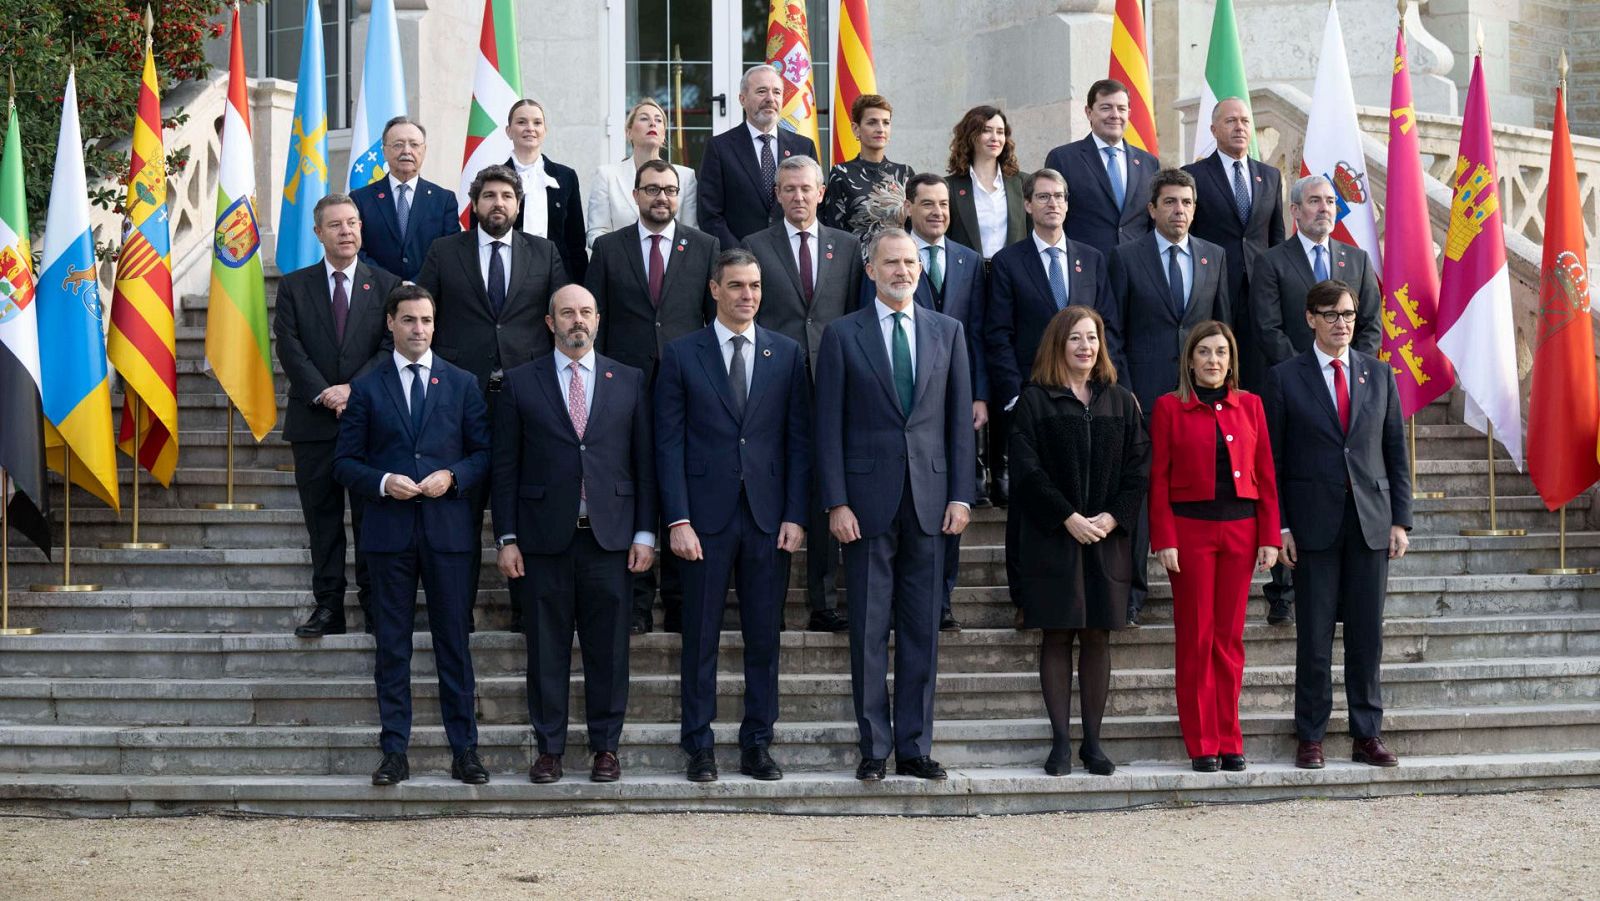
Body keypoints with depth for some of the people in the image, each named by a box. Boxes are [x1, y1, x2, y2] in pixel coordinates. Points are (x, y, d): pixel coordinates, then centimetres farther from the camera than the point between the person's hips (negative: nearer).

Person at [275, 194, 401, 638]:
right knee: (321, 515, 4)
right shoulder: (294, 286, 8)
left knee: (372, 514, 1)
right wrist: (322, 393, -14)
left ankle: (373, 603, 7)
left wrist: (354, 390, -14)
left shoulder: (385, 285, 7)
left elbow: (392, 347, -1)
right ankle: (328, 605, 8)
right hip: (314, 419, 1)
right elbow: (289, 348, -1)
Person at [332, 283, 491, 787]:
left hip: (449, 531, 0)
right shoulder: (367, 388, 8)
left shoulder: (462, 384, 10)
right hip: (389, 534, 0)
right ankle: (395, 753, 8)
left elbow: (484, 453, 8)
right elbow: (346, 463, 6)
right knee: (391, 647, 3)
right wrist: (384, 482, -12)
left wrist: (453, 476, -10)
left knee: (454, 644, 2)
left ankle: (464, 751, 8)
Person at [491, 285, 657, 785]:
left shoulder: (629, 382, 9)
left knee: (608, 648, 3)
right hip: (544, 537, -1)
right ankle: (549, 748, 12)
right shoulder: (521, 383, 6)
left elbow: (644, 461, 9)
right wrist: (506, 539, -2)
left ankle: (606, 747, 13)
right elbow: (505, 466, 4)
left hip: (609, 536, 1)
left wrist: (645, 533, 2)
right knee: (546, 649, 3)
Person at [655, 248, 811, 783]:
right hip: (706, 515, -2)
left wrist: (795, 515, -1)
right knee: (700, 637, 2)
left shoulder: (787, 355, 9)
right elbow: (669, 443, 0)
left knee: (764, 637, 5)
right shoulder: (681, 356, 3)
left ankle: (757, 745, 13)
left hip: (769, 517, 2)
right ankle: (699, 748, 10)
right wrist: (678, 520, -8)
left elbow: (799, 440, 7)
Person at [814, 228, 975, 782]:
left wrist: (960, 495, 1)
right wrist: (836, 503, -7)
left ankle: (915, 747, 11)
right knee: (869, 631, 1)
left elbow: (960, 419, 10)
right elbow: (829, 425, 0)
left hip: (929, 500, 2)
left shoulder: (947, 332, 10)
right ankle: (874, 748, 8)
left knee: (922, 629, 5)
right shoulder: (842, 336, 3)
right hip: (867, 499, -2)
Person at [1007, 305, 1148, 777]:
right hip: (1052, 538, -3)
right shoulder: (1035, 400, 2)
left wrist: (1112, 517, -8)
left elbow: (1138, 467, 6)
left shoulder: (1120, 401, 11)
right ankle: (1060, 741, 3)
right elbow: (1026, 469, -6)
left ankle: (1093, 740, 9)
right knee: (1057, 637, -1)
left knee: (1097, 637, 4)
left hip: (1108, 538, 3)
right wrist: (1069, 518, -13)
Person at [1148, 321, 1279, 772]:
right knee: (1196, 638, 0)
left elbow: (1266, 476, 8)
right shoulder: (1169, 408, 1)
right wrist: (1164, 540, -10)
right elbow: (1158, 480, -2)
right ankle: (1202, 745, 5)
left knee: (1230, 638, 6)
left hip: (1241, 530, 2)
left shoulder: (1249, 406, 9)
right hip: (1191, 528, -2)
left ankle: (1229, 741, 12)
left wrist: (1270, 537, 2)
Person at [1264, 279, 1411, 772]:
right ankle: (1310, 737, 9)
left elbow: (1396, 450, 10)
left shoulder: (1379, 374, 10)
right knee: (1314, 635, 1)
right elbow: (1273, 459, 1)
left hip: (1372, 522, 3)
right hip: (1314, 523, -2)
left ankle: (1368, 735, 12)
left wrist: (1400, 519, 4)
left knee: (1367, 634, 5)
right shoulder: (1284, 378, 1)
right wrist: (1280, 526, -6)